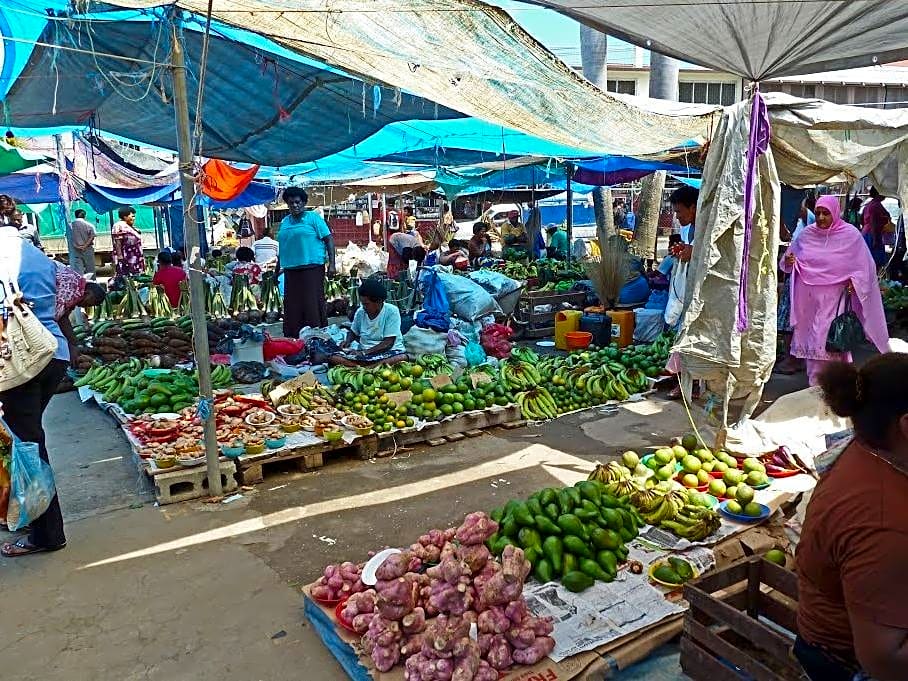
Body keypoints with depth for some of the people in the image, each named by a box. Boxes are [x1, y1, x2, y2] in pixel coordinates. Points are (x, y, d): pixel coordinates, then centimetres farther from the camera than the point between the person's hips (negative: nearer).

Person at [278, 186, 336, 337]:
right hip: (290, 270, 6)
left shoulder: (313, 217, 1)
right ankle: (292, 339, 14)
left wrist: (332, 264, -12)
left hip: (312, 267, -6)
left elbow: (329, 240, -3)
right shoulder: (284, 222, 17)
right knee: (292, 307, 7)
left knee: (313, 305, -7)